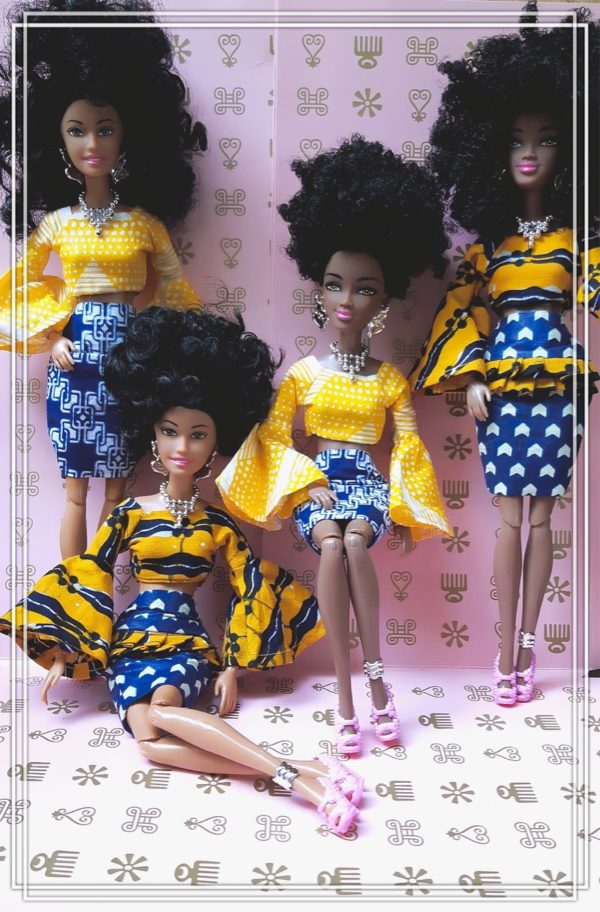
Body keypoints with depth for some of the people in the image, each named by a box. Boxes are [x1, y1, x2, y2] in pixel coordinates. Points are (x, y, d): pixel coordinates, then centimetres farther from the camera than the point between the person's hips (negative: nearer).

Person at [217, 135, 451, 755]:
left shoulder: (390, 380, 5)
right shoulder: (303, 373, 4)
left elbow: (407, 446, 6)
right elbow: (275, 436, 2)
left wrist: (402, 508, -1)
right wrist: (307, 484, -10)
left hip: (367, 482, 0)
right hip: (316, 481, 0)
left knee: (354, 542, -33)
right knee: (331, 545, -32)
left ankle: (371, 679, -18)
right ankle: (350, 692, -24)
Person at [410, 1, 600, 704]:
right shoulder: (489, 243, 8)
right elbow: (465, 311, 5)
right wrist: (470, 378, -4)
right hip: (501, 380, 0)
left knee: (540, 516, 5)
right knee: (511, 517, 1)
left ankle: (526, 645, 20)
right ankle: (508, 650, 12)